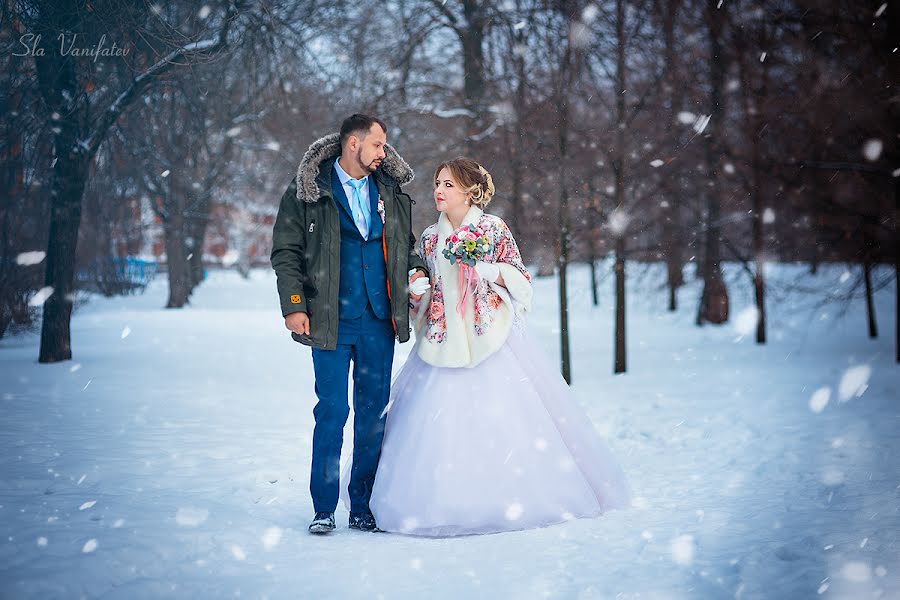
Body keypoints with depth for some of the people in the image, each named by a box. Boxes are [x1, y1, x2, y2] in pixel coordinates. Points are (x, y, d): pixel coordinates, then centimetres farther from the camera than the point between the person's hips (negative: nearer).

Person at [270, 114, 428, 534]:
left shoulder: (390, 191, 11)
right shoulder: (308, 190, -1)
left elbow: (406, 242, 23)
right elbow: (285, 251, -1)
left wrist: (416, 269, 3)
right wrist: (294, 304, -9)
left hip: (379, 319, 4)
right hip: (332, 320, -4)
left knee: (374, 412, 7)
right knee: (332, 411, -2)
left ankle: (363, 507, 17)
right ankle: (323, 508, 10)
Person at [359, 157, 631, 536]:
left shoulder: (493, 228, 2)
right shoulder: (430, 238, 13)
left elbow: (519, 278, 2)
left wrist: (483, 268, -12)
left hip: (490, 337, -3)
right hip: (445, 342, 4)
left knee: (499, 414, -11)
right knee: (442, 419, -5)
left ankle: (508, 499, -1)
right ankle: (452, 503, 3)